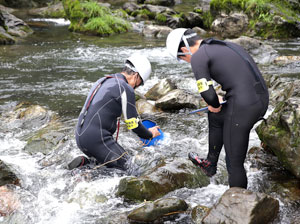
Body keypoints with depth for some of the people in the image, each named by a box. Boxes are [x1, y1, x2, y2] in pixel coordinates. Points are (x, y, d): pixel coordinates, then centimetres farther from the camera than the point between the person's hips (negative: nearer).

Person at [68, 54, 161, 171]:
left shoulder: (103, 81, 17)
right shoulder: (126, 89, -11)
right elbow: (133, 124, -6)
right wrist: (150, 134, 12)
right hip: (97, 140, -9)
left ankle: (85, 162, 2)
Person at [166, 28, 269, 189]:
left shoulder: (198, 56, -6)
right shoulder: (226, 45, 20)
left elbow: (207, 94, -15)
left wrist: (215, 105, 7)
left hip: (243, 107, -10)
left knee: (234, 163, 5)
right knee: (215, 117, 34)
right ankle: (210, 164, 47)